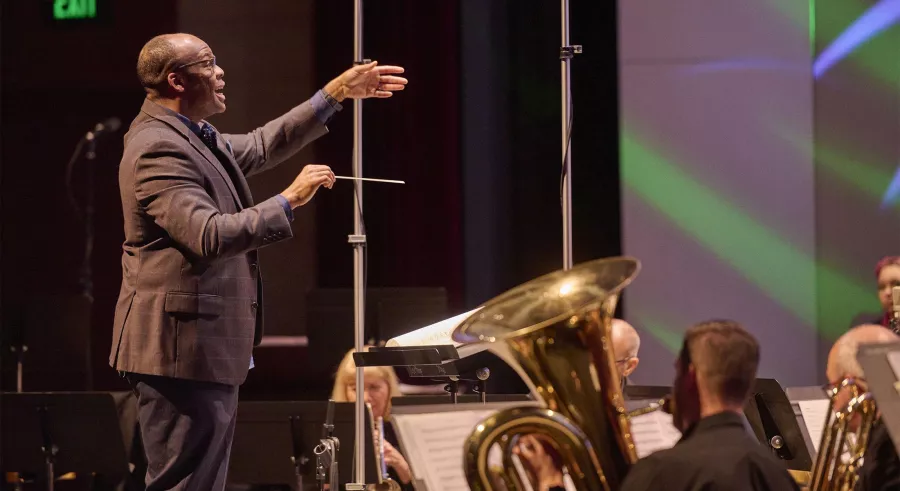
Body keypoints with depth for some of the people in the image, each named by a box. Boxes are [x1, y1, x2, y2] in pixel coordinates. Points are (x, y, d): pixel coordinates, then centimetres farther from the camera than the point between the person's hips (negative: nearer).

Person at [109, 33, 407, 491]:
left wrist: (334, 96, 26)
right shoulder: (158, 149, -18)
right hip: (183, 349, -11)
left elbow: (259, 147, 28)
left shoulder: (193, 137, 14)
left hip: (207, 347, 11)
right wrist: (287, 201, -21)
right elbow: (210, 236, -28)